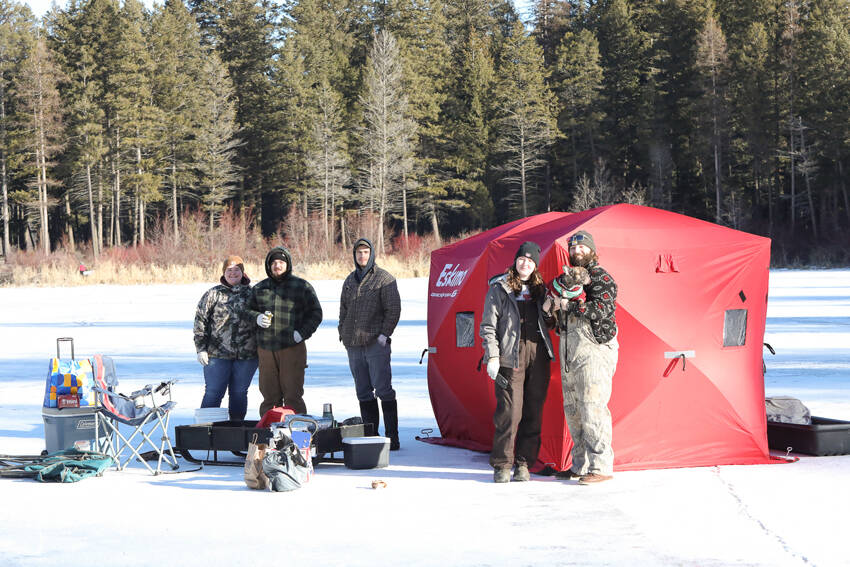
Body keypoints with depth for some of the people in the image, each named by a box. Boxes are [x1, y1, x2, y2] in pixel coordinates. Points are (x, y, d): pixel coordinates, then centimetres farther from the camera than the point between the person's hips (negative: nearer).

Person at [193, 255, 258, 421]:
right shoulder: (213, 294, 4)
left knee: (239, 393, 9)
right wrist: (201, 348, -6)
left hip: (246, 355, 2)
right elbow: (200, 320, 2)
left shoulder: (253, 294, 9)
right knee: (213, 393, -2)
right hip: (217, 353, -2)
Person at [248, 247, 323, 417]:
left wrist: (302, 333, -8)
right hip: (266, 349, 3)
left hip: (292, 348, -3)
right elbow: (248, 311, 20)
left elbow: (315, 313, 5)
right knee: (269, 396, 6)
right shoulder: (259, 288, 14)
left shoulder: (302, 287, 4)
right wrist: (257, 318, -3)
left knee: (292, 395, -5)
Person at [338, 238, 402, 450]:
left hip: (376, 344, -6)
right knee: (363, 392, 8)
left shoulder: (384, 278, -2)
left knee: (383, 390, -9)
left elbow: (393, 309, -6)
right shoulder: (350, 280, 17)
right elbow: (343, 310, 25)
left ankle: (392, 437, -7)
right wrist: (343, 333, 14)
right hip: (354, 345, 6)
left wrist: (384, 334, -12)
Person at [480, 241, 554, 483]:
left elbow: (548, 324, 21)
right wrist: (492, 356, -10)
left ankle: (524, 463, 13)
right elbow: (488, 326, -1)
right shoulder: (499, 288, 2)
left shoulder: (539, 289, 15)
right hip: (512, 354, -5)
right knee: (510, 411, -9)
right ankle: (502, 465, 0)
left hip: (538, 354, 5)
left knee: (534, 411, 4)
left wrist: (548, 310, -1)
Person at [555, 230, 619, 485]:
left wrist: (569, 305, -19)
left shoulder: (600, 278, -6)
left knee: (592, 409, -12)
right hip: (570, 352, 9)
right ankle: (581, 465, 19)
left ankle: (601, 467, -9)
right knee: (573, 411, 11)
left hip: (593, 351, -9)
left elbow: (601, 309, -21)